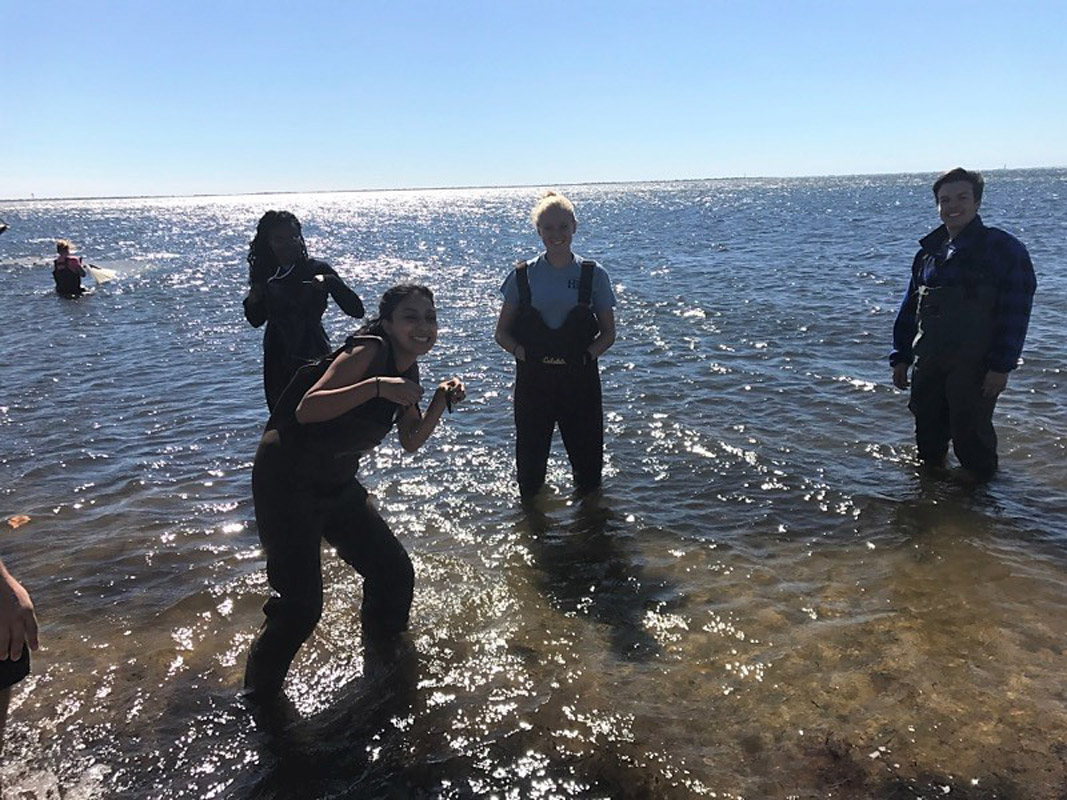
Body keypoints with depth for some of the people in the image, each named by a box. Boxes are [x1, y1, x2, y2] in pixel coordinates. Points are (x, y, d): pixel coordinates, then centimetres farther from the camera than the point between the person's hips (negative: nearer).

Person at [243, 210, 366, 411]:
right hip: (277, 362, 5)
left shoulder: (317, 269, -6)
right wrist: (252, 301, -2)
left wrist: (330, 282, -27)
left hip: (313, 358, -5)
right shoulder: (265, 275, 5)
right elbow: (256, 320, 19)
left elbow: (356, 310, -14)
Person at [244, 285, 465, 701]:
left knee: (395, 572, 11)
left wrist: (442, 401, -4)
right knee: (301, 604, -11)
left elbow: (411, 441, 11)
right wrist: (377, 386, -39)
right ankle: (260, 692, 15)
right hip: (287, 482, -8)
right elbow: (307, 409, -31)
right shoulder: (369, 351, -21)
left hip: (337, 486, 9)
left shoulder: (407, 369, 5)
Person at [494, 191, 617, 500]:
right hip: (533, 379, 0)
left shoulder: (593, 275, 1)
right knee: (530, 462, 6)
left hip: (580, 379, 0)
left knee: (588, 459, 8)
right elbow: (502, 332, 6)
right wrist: (523, 353, -13)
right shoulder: (523, 276, 2)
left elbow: (608, 333, 6)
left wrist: (587, 354, -13)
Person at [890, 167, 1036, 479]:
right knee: (928, 434, 15)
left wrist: (1001, 366, -16)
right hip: (930, 363, 6)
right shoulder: (929, 251, 11)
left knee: (971, 436, -1)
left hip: (975, 365, -5)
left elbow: (1016, 311, -11)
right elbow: (910, 308, 14)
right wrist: (901, 357, 9)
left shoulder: (1003, 248, -6)